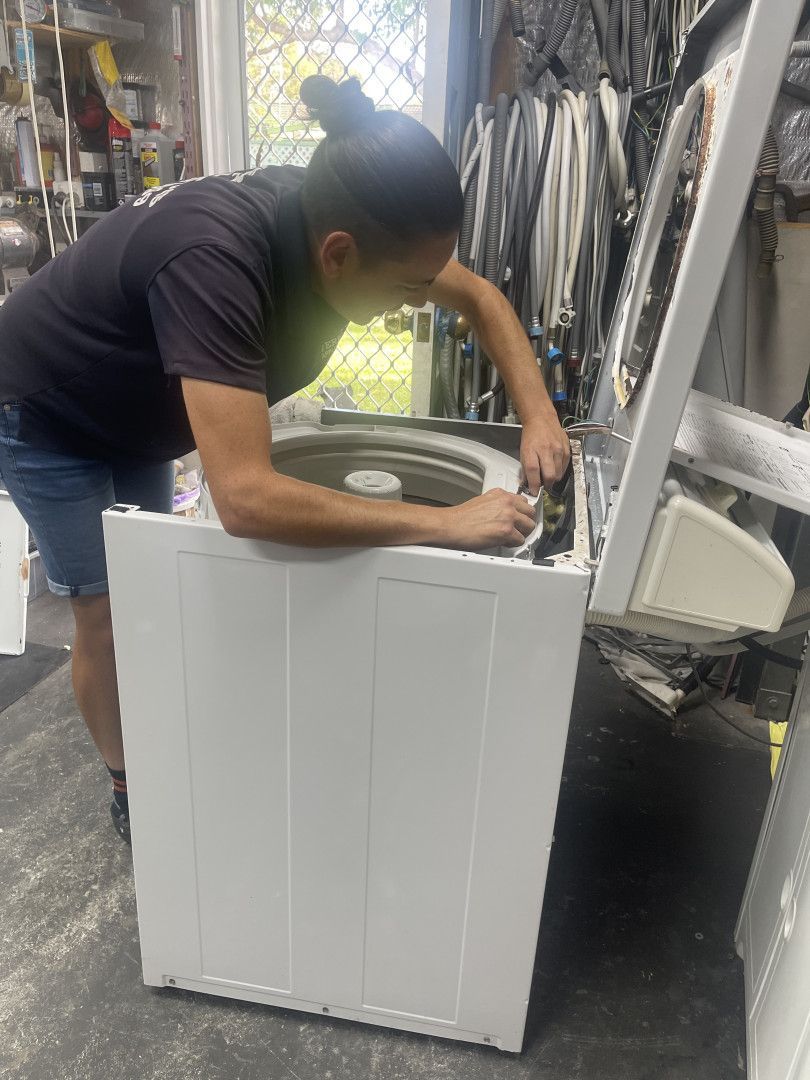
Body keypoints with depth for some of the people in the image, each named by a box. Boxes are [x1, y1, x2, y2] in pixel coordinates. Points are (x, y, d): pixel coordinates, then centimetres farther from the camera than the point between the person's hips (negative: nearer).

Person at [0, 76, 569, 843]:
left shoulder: (333, 215, -21)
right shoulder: (214, 259, -44)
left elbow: (480, 298, -6)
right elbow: (247, 498, -51)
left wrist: (538, 416, -20)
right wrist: (449, 522, -45)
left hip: (136, 413, 7)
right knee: (107, 616, 2)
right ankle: (129, 790, 28)